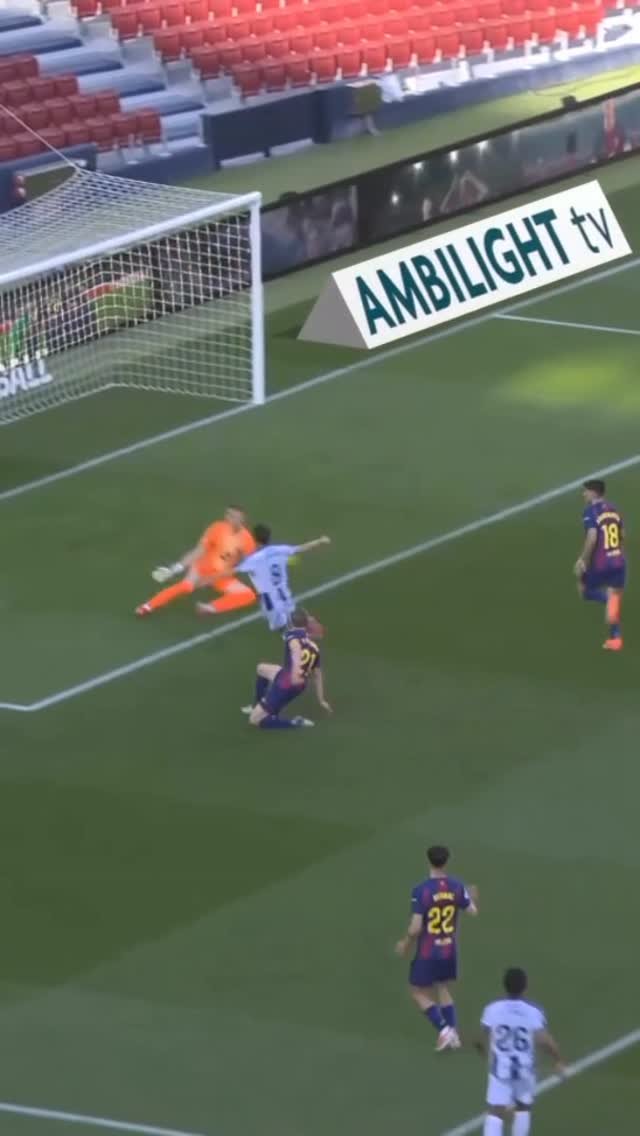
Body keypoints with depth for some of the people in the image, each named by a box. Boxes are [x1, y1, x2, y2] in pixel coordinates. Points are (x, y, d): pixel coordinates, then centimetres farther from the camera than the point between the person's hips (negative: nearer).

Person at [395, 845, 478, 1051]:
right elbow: (473, 911, 4)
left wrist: (406, 944, -2)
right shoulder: (456, 886, -7)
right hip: (449, 949, 5)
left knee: (418, 993, 11)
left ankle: (444, 1029, -4)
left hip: (427, 951, -5)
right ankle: (452, 1033, 18)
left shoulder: (421, 890, -21)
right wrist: (471, 898, 27)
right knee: (443, 989, 23)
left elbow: (415, 927, -22)